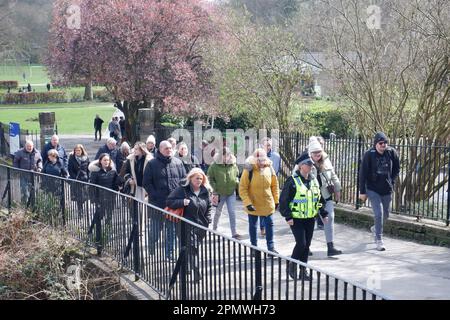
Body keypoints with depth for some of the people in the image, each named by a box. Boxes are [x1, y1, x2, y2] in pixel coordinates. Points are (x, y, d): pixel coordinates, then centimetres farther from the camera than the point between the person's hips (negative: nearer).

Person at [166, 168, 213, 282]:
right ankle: (196, 274, -10)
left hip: (201, 226, 5)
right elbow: (169, 201, -6)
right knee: (192, 250, -12)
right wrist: (182, 202, -20)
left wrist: (208, 221, 10)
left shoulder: (205, 191, 10)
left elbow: (209, 207, 21)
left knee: (195, 250, 11)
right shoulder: (182, 190, -5)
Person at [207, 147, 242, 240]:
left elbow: (236, 176, 16)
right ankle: (214, 230, 32)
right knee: (218, 212, 13)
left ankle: (234, 232, 6)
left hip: (231, 193, 2)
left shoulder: (233, 165, 0)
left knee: (232, 213, 1)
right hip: (219, 193, -2)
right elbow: (210, 179, -7)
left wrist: (237, 183, -2)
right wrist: (215, 191, -11)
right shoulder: (214, 166, -11)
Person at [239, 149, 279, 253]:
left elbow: (274, 185, 7)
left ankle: (270, 247, 18)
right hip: (253, 205, -2)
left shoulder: (269, 169, -5)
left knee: (269, 224, 6)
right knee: (253, 226, 11)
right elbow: (242, 188, -14)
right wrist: (247, 203, -20)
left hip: (268, 204, 2)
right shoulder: (249, 170, -16)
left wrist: (276, 200, 6)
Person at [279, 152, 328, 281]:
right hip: (296, 219, -6)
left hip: (310, 218, 6)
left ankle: (303, 270, 20)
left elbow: (319, 198, 20)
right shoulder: (292, 181, -12)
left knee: (307, 245, 9)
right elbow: (284, 200, -11)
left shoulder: (314, 180, 9)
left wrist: (323, 213, 17)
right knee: (301, 243, -11)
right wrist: (288, 216, -15)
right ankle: (292, 265, 12)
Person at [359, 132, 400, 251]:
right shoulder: (369, 155, -13)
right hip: (373, 189, -4)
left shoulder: (392, 152, -5)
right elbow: (363, 173, -9)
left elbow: (397, 169, 11)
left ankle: (375, 229, 45)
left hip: (387, 189, 4)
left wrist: (392, 181, 0)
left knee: (385, 215, 16)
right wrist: (362, 192, -9)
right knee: (379, 213, -12)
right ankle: (379, 240, 0)